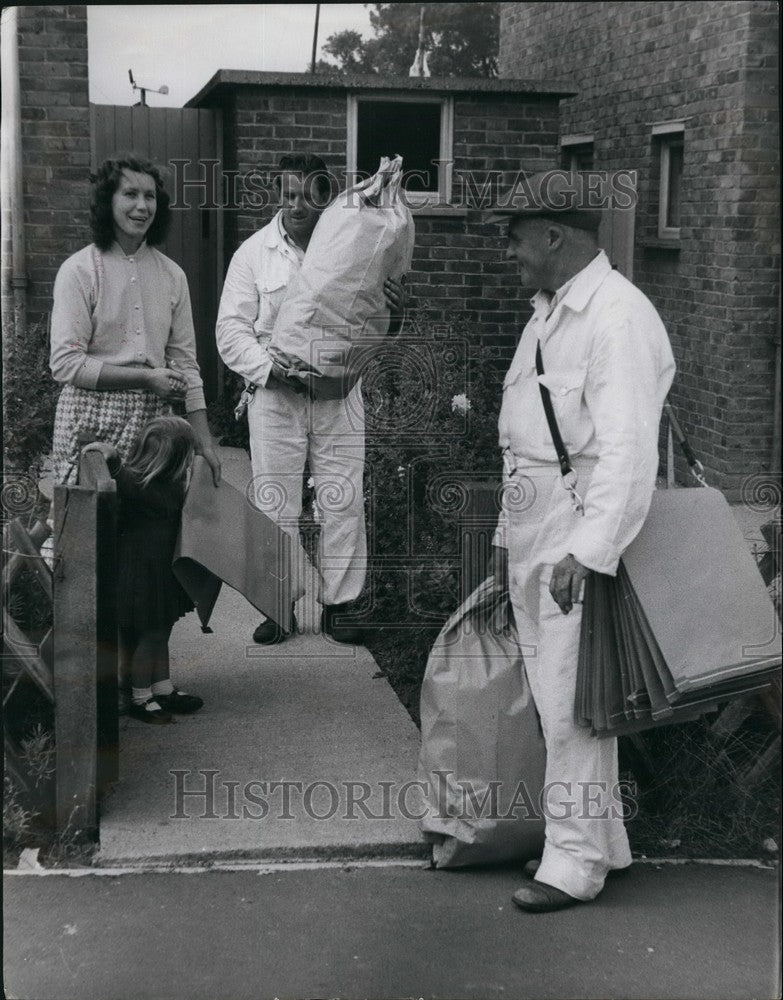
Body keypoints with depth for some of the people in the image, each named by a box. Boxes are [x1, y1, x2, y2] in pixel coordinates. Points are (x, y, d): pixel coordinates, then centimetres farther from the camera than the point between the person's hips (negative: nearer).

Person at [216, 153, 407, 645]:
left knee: (344, 502, 3)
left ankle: (337, 605, 15)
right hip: (276, 396, -1)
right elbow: (232, 330, -1)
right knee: (277, 504, 4)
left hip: (338, 394, 1)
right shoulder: (254, 252, 2)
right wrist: (272, 369, -16)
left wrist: (395, 310, -12)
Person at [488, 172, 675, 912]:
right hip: (532, 538, 10)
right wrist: (507, 534, 21)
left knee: (571, 706, -3)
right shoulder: (547, 313, 17)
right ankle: (601, 840, 28)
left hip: (581, 542, -10)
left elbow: (627, 449, -23)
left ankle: (574, 863, 10)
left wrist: (589, 551, -30)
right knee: (553, 701, 15)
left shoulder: (617, 317, -14)